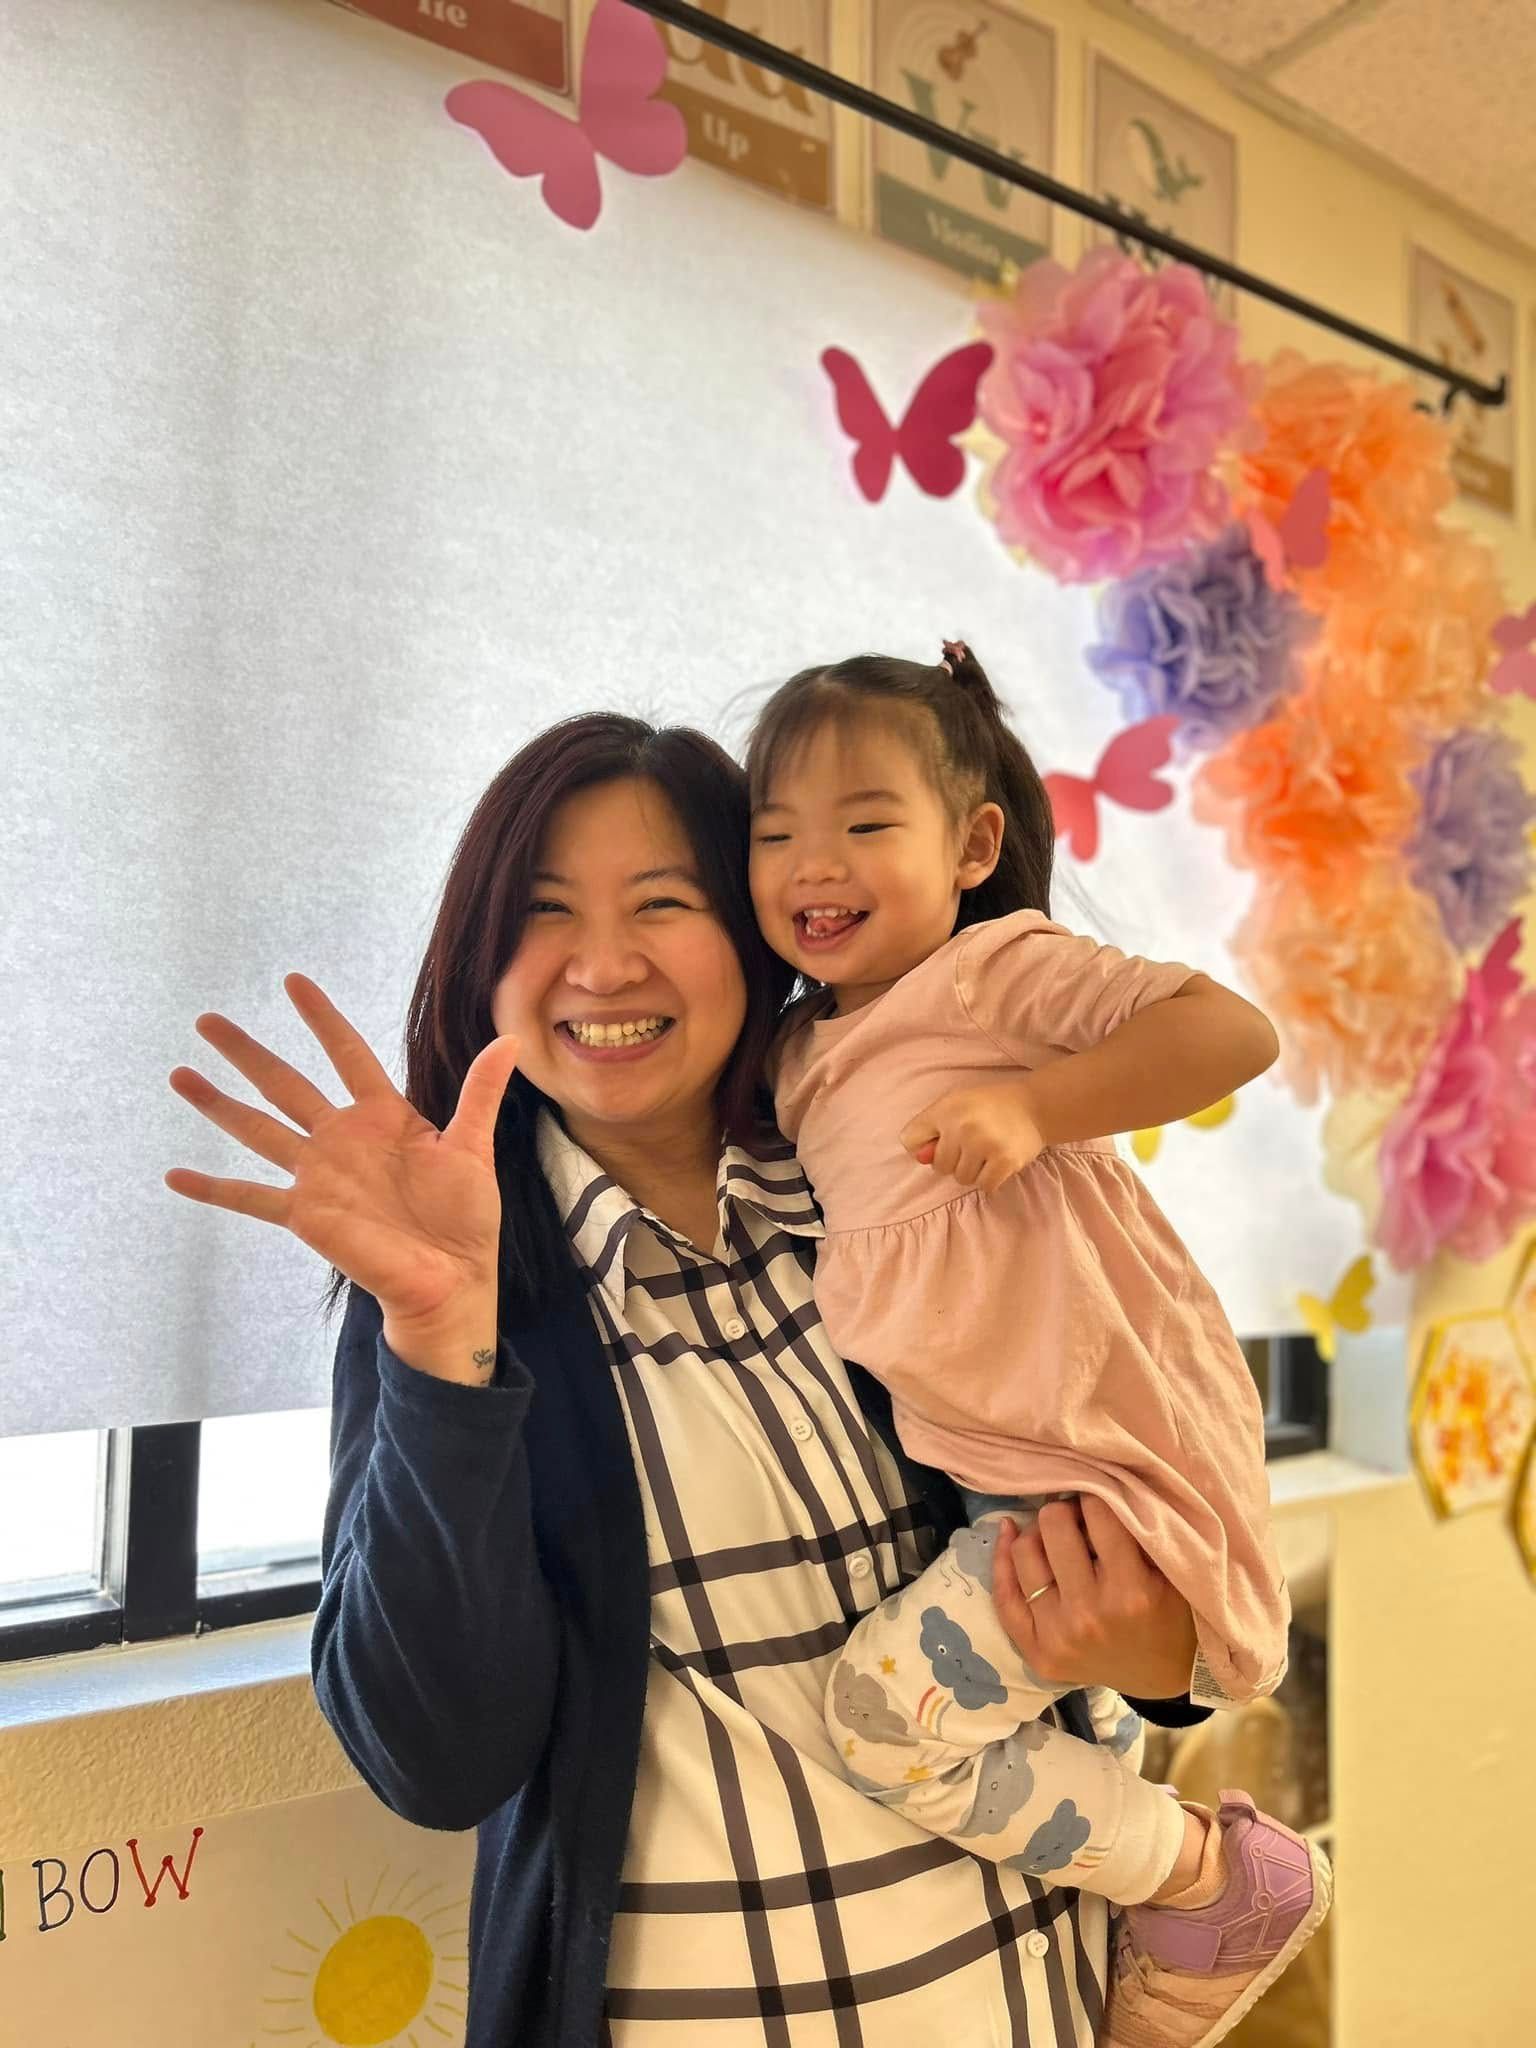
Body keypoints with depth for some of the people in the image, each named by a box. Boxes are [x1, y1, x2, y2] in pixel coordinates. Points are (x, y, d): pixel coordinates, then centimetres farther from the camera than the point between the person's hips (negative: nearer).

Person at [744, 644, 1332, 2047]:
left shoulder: (998, 965, -7)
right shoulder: (804, 1057, 16)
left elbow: (1233, 1029, -17)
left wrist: (1032, 1103, -25)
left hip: (1106, 1463, -9)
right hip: (991, 1474, 9)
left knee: (891, 1706, -18)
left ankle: (1217, 1880, 1)